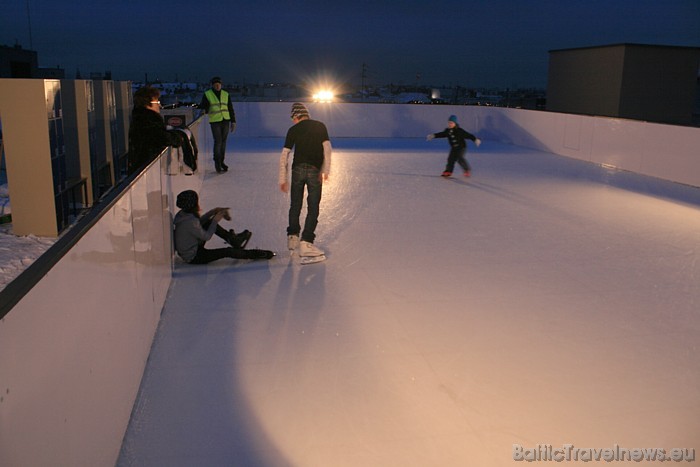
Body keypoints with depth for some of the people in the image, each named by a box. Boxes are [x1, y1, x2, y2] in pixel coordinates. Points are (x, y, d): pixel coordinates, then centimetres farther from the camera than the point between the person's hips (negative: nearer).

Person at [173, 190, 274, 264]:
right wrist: (216, 220, -13)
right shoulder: (190, 222, -32)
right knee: (228, 251, -12)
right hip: (194, 258, -9)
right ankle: (254, 254, 6)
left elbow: (199, 222, 13)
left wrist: (213, 211, 3)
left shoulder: (183, 214, -5)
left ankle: (232, 238, 20)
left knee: (209, 223, 11)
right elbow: (206, 237, -21)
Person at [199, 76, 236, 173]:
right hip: (214, 121, -4)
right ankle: (217, 163, -5)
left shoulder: (226, 95, 12)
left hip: (225, 121, 4)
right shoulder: (207, 95, 3)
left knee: (223, 141, 9)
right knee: (218, 141, -11)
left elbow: (230, 109, 15)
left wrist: (233, 122, 12)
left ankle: (221, 161, 21)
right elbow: (203, 108, 7)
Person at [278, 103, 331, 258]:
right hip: (315, 171, -1)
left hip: (298, 169, 1)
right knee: (313, 208, 1)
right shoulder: (320, 126, 9)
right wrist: (326, 170, -5)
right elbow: (327, 147, -4)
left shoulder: (293, 130, 7)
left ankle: (292, 237, 23)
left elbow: (284, 155, 3)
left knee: (295, 205, 16)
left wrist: (283, 179, 7)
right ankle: (305, 243, -7)